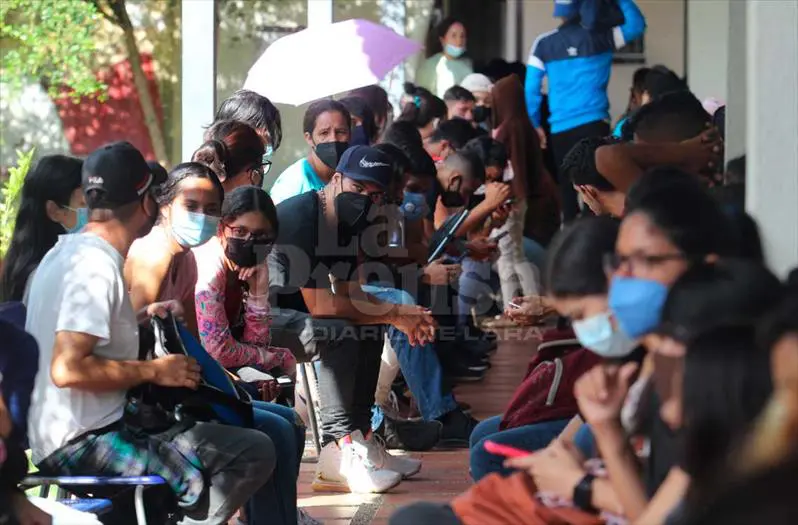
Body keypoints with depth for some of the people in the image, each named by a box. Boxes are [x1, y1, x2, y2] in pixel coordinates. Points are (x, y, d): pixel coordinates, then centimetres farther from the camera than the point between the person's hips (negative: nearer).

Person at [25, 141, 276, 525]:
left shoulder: (67, 250, 12)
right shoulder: (97, 267, -18)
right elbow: (68, 369, -28)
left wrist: (139, 318, 23)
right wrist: (154, 371, -17)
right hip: (82, 446, -11)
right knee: (253, 453, -19)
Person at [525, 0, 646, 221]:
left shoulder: (544, 44, 2)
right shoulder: (598, 37, 0)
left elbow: (531, 88, 1)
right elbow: (636, 25, 9)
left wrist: (536, 125, 10)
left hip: (560, 128, 2)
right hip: (594, 124, -2)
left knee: (567, 189, 9)